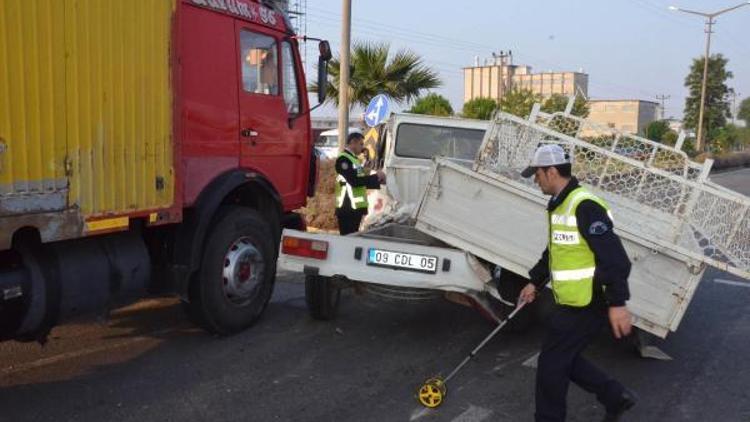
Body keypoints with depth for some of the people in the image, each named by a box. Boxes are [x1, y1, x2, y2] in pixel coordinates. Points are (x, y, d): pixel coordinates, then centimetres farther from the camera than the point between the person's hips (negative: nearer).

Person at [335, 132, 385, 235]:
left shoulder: (354, 159, 18)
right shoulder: (343, 159, -12)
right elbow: (354, 181, -20)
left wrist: (379, 181, 9)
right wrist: (375, 176, -12)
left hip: (356, 207, 9)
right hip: (348, 208, -9)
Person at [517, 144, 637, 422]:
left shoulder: (584, 206, -22)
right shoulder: (559, 205, 11)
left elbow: (613, 255, -27)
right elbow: (554, 251, 24)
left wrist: (617, 303, -28)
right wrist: (535, 282, 27)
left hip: (585, 306, -10)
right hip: (573, 303, 10)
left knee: (550, 366, 2)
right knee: (566, 360, 20)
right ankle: (616, 397, 32)